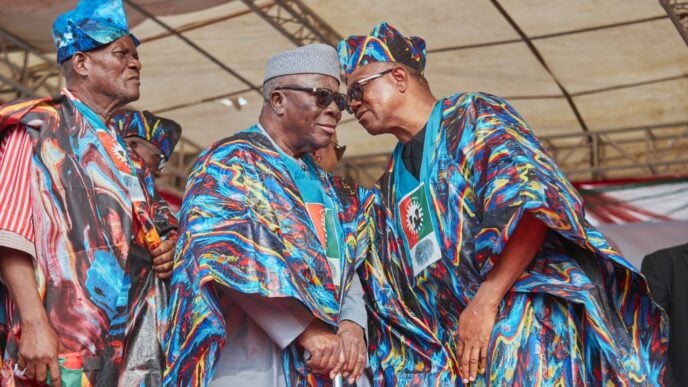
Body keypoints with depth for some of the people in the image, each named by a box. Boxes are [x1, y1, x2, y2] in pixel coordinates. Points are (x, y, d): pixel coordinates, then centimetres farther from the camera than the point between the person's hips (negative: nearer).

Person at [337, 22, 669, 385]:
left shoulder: (472, 116, 0)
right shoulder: (390, 186, 20)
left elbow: (530, 201, -16)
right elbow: (387, 290, 20)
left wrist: (486, 300, -22)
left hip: (525, 321, -6)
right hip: (452, 348, 6)